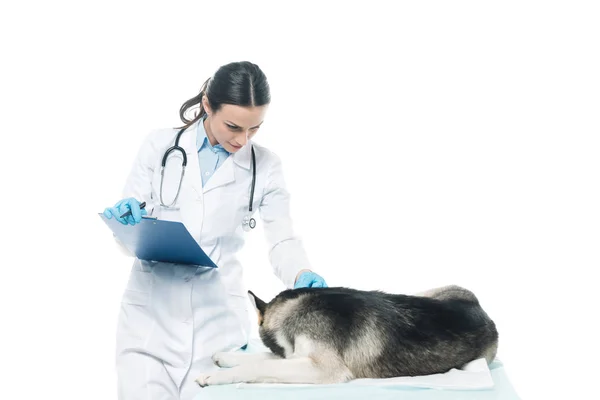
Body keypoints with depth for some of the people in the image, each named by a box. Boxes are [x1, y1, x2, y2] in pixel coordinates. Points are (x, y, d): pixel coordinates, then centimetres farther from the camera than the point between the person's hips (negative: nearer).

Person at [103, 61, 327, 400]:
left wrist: (302, 275, -20)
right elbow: (127, 218, 4)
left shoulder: (266, 165, 0)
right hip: (151, 311, 0)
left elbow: (283, 240, 0)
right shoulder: (161, 145, -1)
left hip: (217, 318, 0)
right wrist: (123, 216, -19)